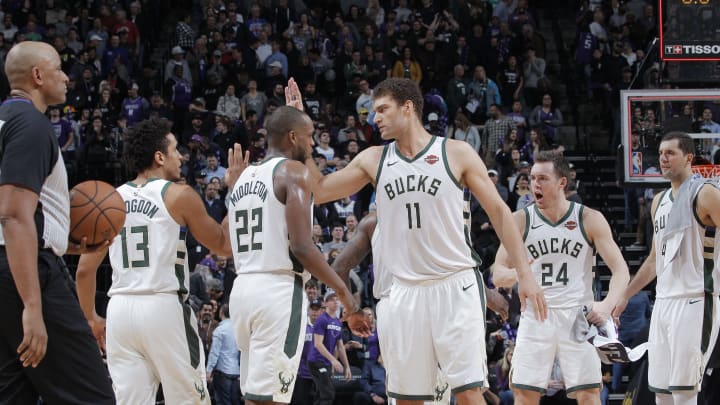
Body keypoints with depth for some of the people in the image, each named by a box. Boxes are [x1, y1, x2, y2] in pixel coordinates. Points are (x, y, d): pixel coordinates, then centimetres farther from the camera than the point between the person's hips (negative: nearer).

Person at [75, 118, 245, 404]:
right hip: (165, 308, -4)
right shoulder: (179, 196, -1)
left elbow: (85, 269, 12)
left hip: (120, 308, 5)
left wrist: (91, 319, 25)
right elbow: (223, 245, 10)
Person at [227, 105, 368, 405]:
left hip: (242, 288, 8)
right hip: (278, 290, -8)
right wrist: (344, 293, -8)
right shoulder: (293, 171, -6)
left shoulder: (243, 178, 18)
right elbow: (301, 247, -15)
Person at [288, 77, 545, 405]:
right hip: (406, 292, 4)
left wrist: (525, 273, -5)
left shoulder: (456, 153, -1)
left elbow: (498, 210, 1)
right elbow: (316, 192, 10)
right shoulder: (373, 160, 9)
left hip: (455, 286, -4)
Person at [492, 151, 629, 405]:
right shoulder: (521, 220, 1)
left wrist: (607, 305, -24)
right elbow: (498, 276, 0)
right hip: (536, 316, 1)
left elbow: (621, 270, -5)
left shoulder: (590, 220, -2)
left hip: (577, 316, -1)